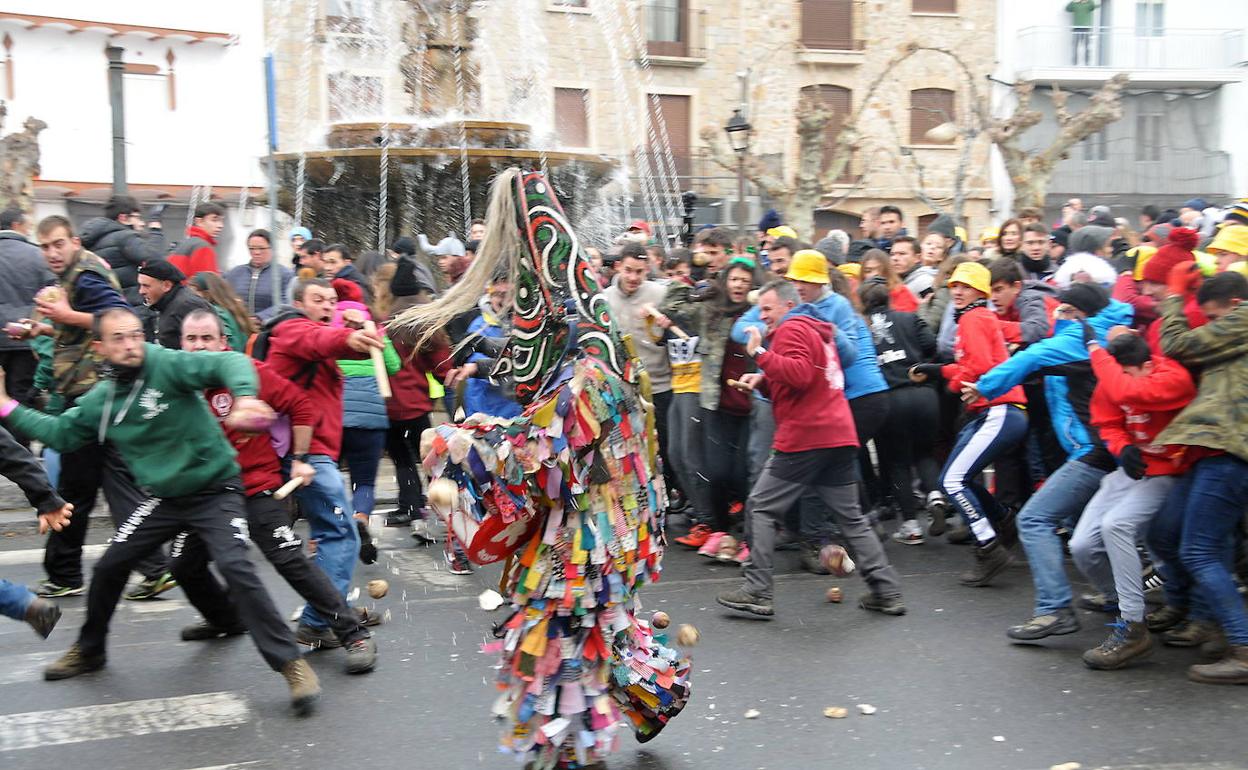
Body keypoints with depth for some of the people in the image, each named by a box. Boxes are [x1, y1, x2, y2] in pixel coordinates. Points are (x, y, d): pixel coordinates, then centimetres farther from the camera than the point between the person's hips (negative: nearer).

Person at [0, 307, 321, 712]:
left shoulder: (166, 364, -18)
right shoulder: (99, 401, 2)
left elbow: (229, 363, -30)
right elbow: (61, 433, 17)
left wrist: (243, 396, -50)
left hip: (215, 491, -6)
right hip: (164, 498, 7)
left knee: (235, 567, -24)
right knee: (109, 567, 10)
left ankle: (291, 663, -17)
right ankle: (89, 650, 37)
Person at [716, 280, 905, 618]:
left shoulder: (792, 329, -5)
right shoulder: (818, 330, 25)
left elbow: (799, 375, -21)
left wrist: (760, 353, -18)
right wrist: (762, 380, 11)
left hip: (805, 438, -9)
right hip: (840, 437, 9)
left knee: (762, 508, -1)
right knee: (851, 516, 12)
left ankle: (757, 592, -3)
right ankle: (887, 592, 8)